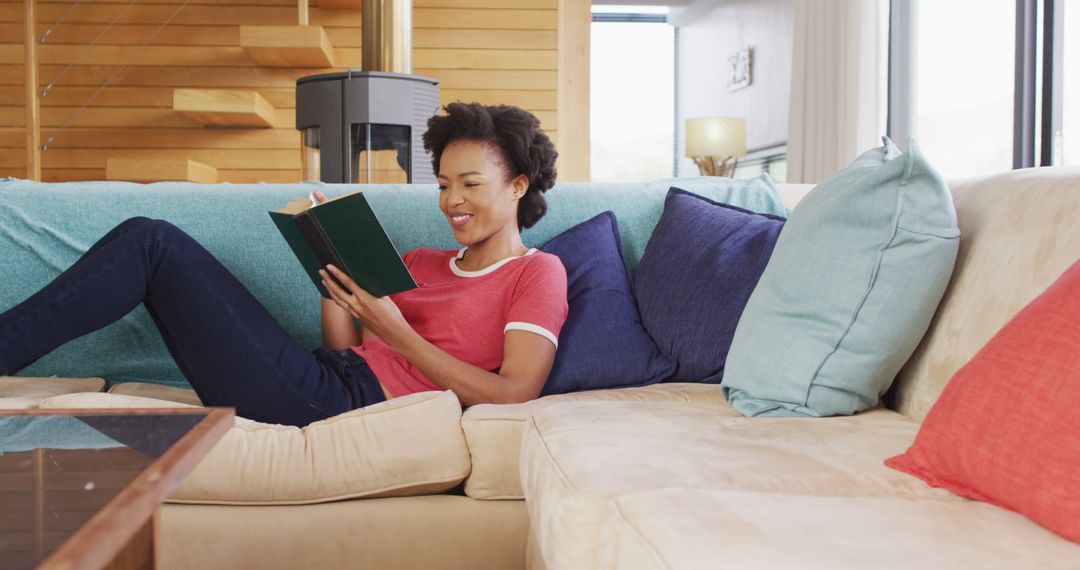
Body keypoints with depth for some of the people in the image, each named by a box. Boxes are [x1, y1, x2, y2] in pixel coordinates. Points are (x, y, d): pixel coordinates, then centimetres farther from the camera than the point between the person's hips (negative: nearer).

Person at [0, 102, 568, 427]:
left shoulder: (537, 272, 3)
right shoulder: (421, 261, 24)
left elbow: (514, 393, -12)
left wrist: (396, 332, -14)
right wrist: (332, 268, 4)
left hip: (339, 403, -7)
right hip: (324, 381, 7)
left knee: (152, 244, -8)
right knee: (146, 237, 4)